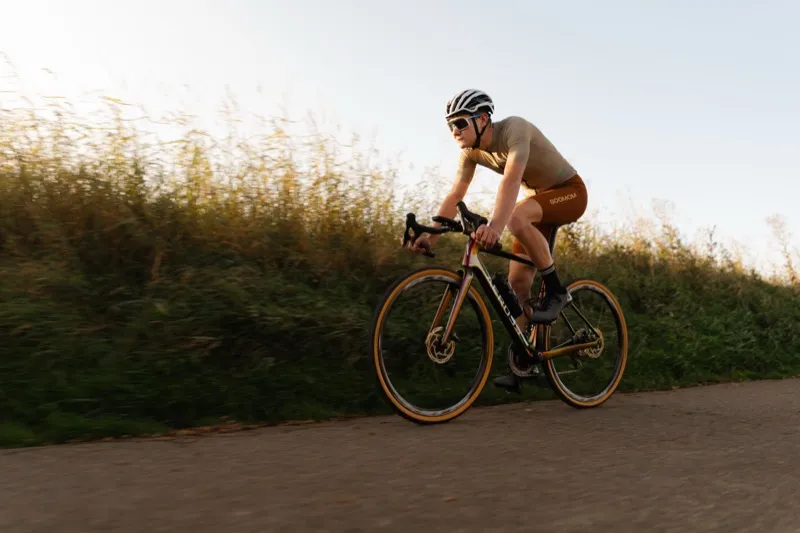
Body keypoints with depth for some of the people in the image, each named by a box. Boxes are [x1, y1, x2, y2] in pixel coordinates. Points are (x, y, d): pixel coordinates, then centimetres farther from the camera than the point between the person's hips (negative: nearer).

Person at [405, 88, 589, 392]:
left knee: (517, 218, -38)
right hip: (539, 198, 7)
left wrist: (495, 225, -59)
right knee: (517, 281, -5)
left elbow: (511, 179, -45)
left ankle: (556, 291, -20)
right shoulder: (471, 151, -7)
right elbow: (454, 196, -10)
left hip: (570, 191, -7)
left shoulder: (514, 129, -28)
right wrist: (431, 234, -22)